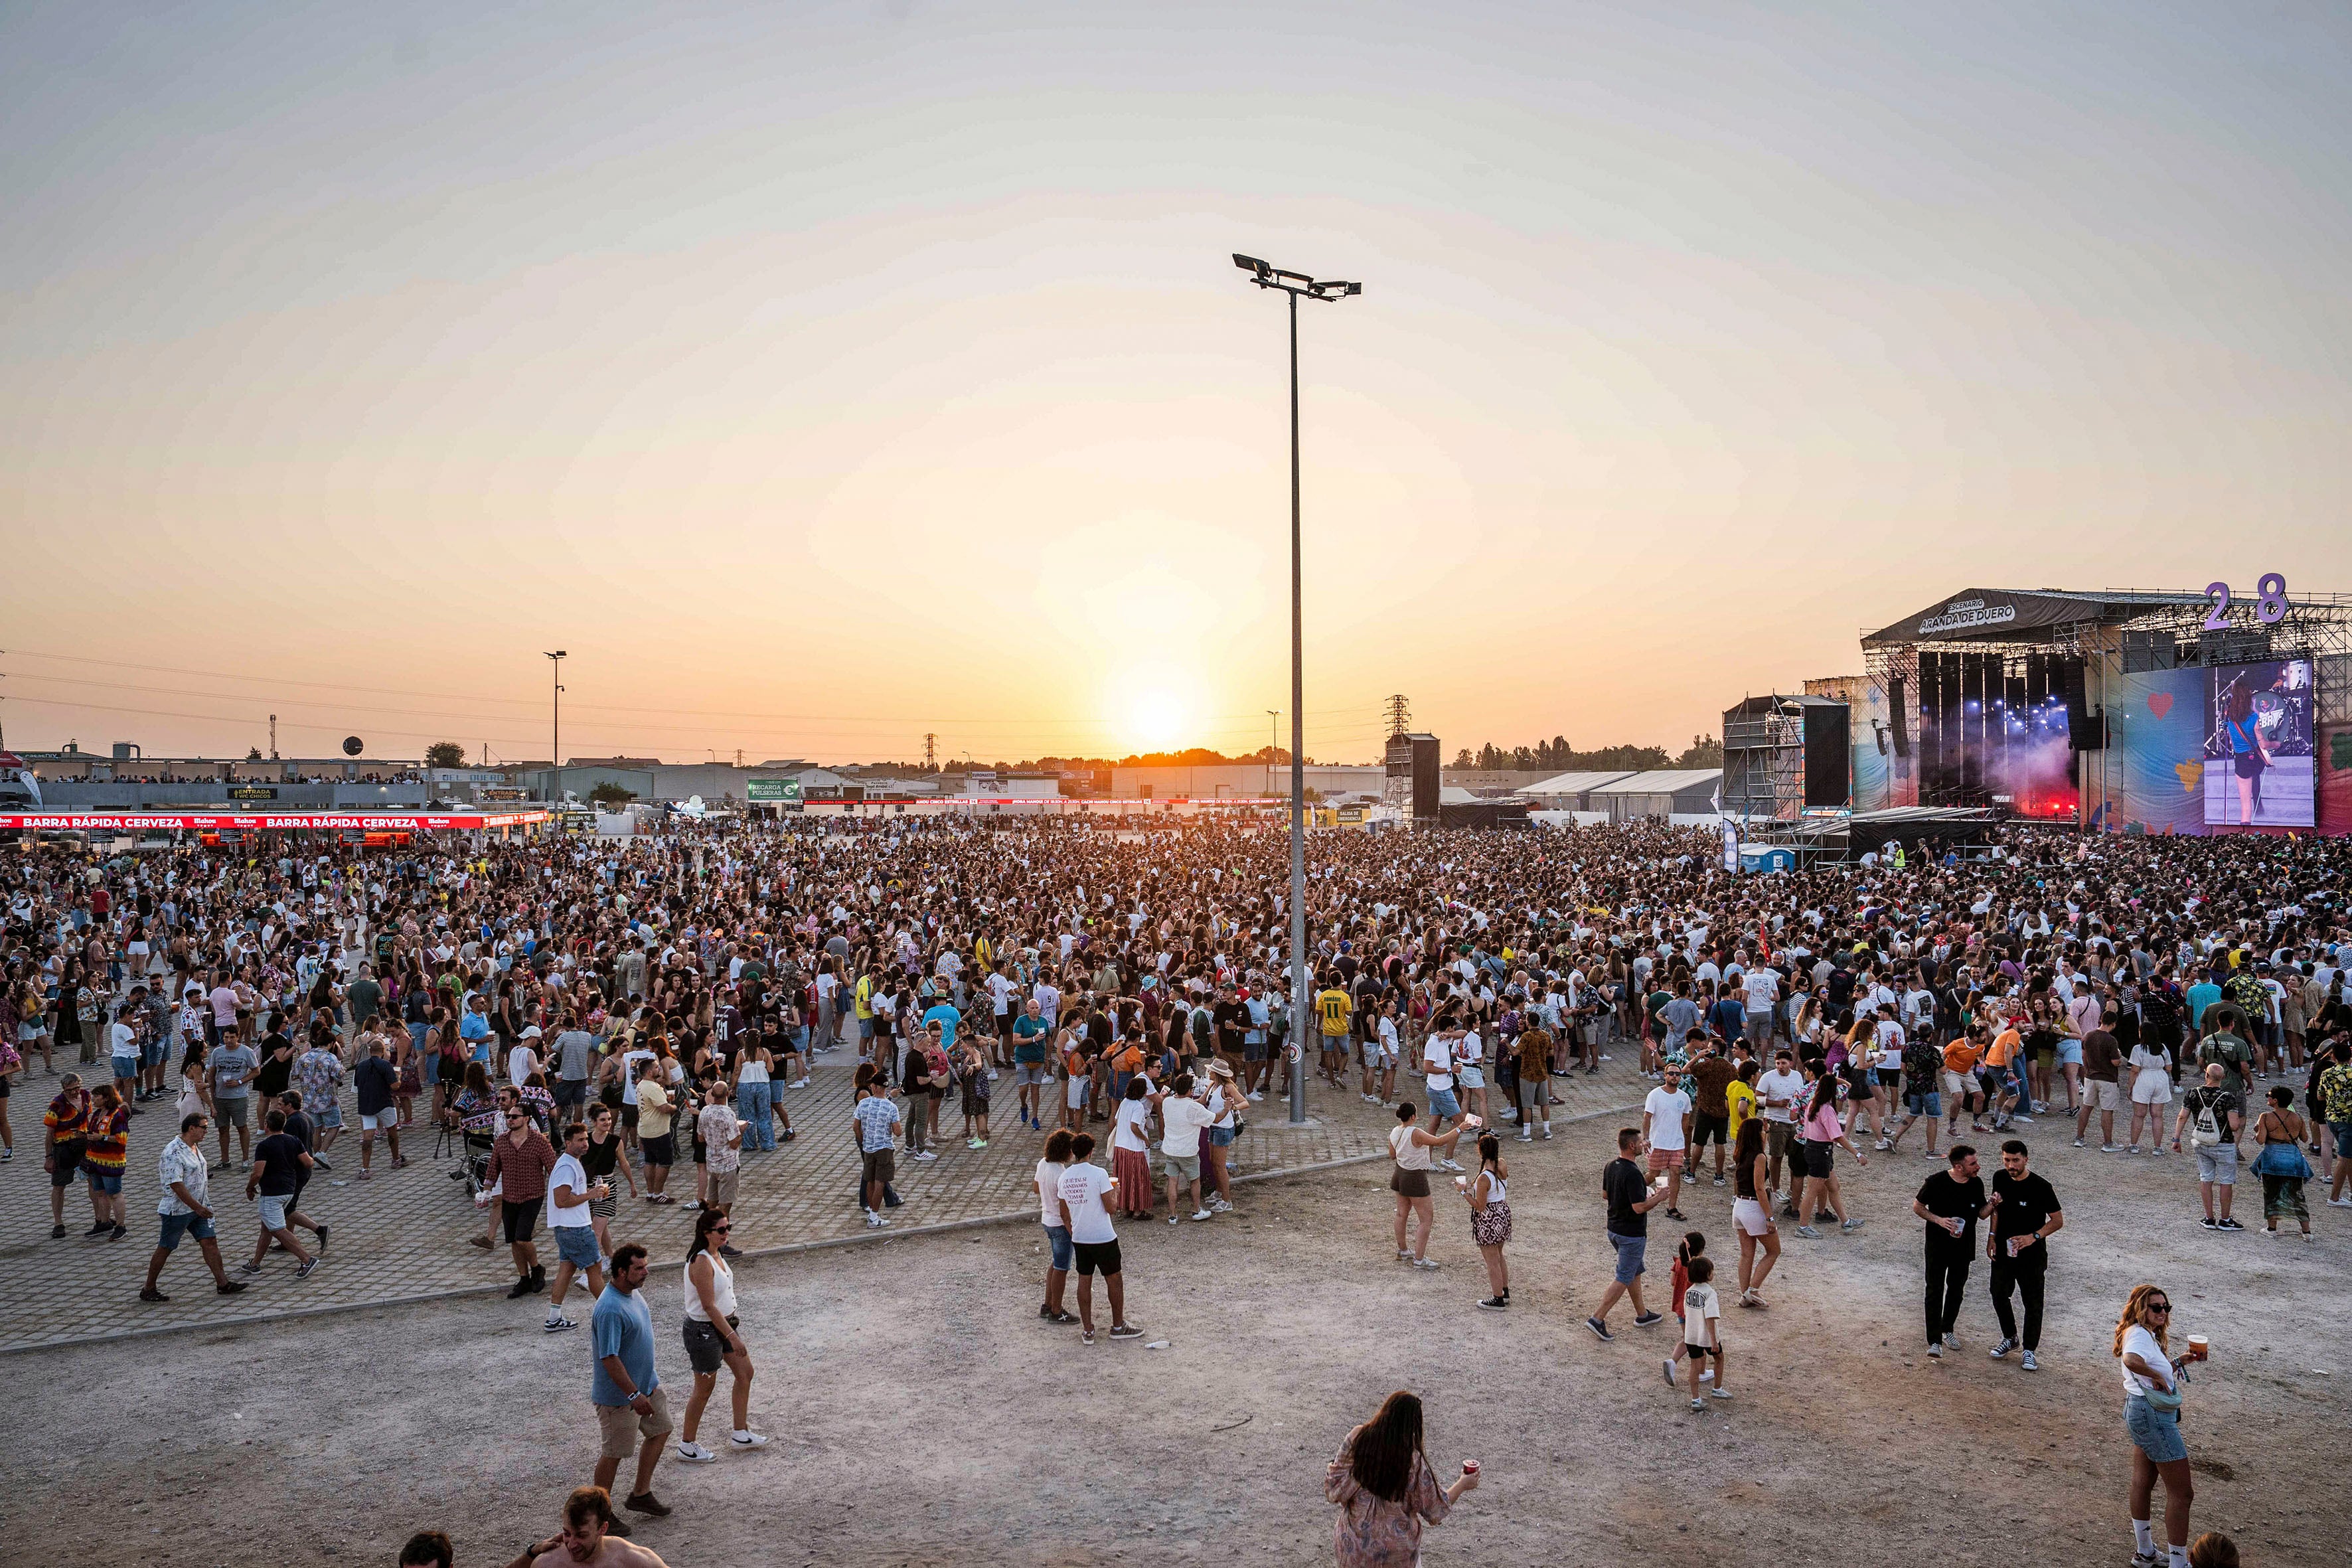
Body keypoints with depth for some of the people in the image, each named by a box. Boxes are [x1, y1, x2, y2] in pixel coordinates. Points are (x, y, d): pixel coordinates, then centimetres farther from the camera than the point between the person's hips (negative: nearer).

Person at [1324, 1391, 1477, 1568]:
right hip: (1397, 1552, -2)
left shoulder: (1357, 1439, -16)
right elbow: (1435, 1510, -5)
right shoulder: (1413, 1462, -20)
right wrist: (1463, 1484, 8)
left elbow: (1336, 1490, -12)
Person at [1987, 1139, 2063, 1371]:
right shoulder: (2000, 1178, -4)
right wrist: (1992, 1236, 5)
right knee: (1999, 1295, 16)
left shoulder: (2040, 1187, -19)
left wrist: (2034, 1236, -25)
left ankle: (2030, 1350, 21)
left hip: (2031, 1256, -5)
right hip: (2003, 1251, 5)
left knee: (2033, 1303, 6)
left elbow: (2058, 1221, -12)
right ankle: (2010, 1338, 38)